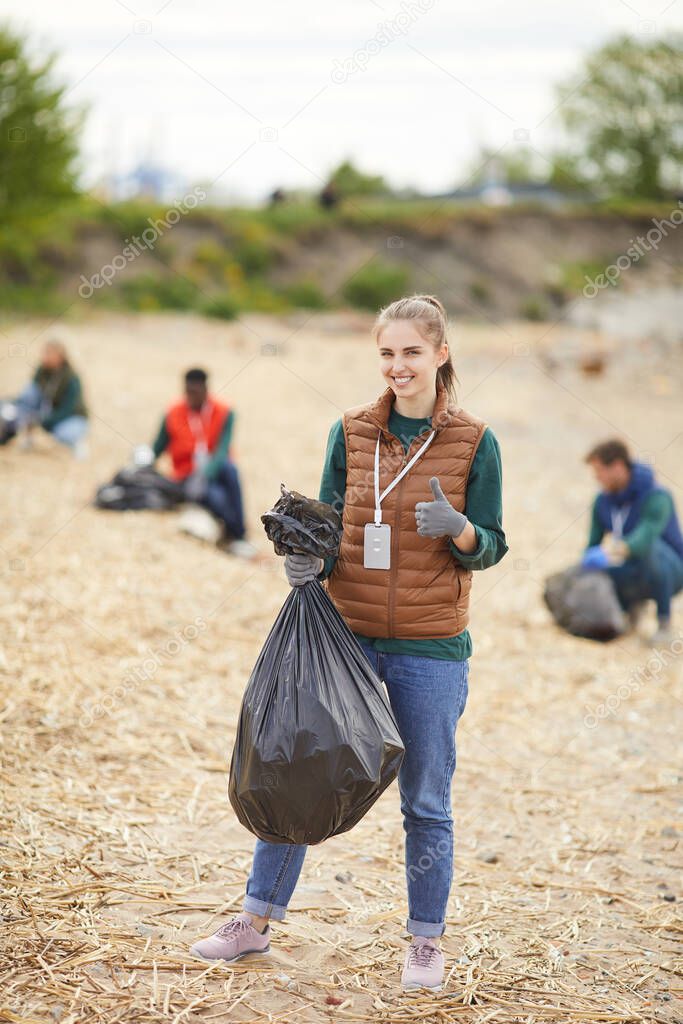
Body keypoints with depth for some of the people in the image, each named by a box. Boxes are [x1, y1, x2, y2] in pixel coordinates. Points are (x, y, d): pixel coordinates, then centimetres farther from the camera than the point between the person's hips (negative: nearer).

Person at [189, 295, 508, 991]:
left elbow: (490, 547, 0)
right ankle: (256, 921, 22)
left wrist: (457, 529, -22)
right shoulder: (350, 431, 3)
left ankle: (426, 940, 25)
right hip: (346, 632, 2)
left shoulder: (474, 442, -4)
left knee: (425, 801, 9)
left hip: (430, 647, -2)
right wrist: (307, 561, -11)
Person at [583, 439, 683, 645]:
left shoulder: (657, 498, -26)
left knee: (652, 547, -39)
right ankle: (635, 601, 16)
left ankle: (664, 625, -26)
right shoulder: (603, 501, -4)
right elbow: (594, 546, 1)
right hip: (632, 575, 6)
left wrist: (614, 552, -62)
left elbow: (645, 538, -44)